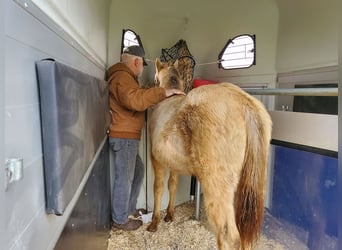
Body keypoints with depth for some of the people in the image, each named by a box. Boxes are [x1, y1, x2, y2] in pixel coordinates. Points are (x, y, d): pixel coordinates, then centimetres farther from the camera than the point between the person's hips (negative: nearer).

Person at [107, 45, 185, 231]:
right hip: (125, 138, -11)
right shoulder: (122, 77, -15)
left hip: (127, 137, 11)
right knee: (124, 178, 0)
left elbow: (136, 100, 23)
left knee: (138, 171, 21)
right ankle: (120, 220, 15)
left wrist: (159, 95, 18)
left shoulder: (125, 77, 21)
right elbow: (134, 100, -34)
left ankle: (130, 208, 34)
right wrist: (163, 93, -31)